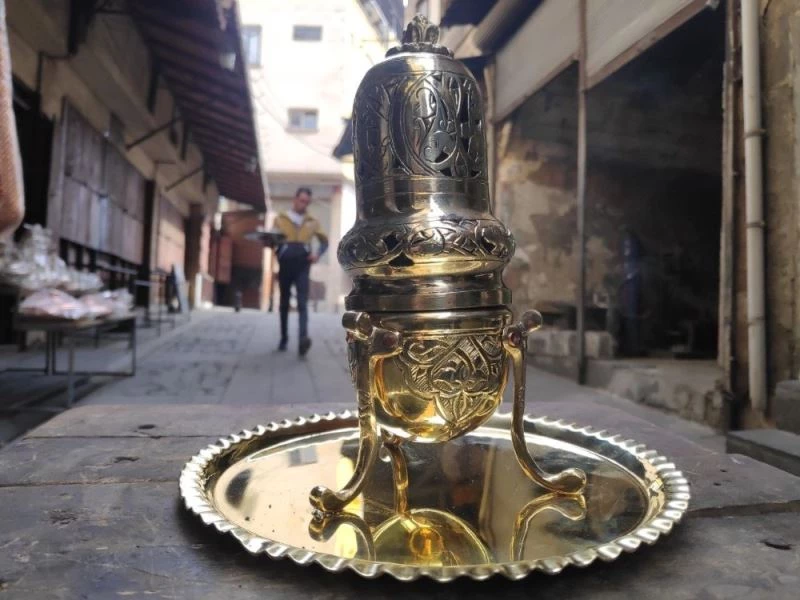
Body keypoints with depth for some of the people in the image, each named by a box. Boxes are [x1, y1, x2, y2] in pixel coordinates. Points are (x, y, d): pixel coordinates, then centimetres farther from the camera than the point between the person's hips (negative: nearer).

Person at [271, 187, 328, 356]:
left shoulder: (312, 222, 13)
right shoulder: (280, 219, 11)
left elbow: (324, 241, 19)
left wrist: (318, 253, -1)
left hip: (302, 266, -1)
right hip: (285, 265, 1)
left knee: (302, 303, -14)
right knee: (284, 304, 10)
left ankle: (303, 339, -26)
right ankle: (284, 338, 21)